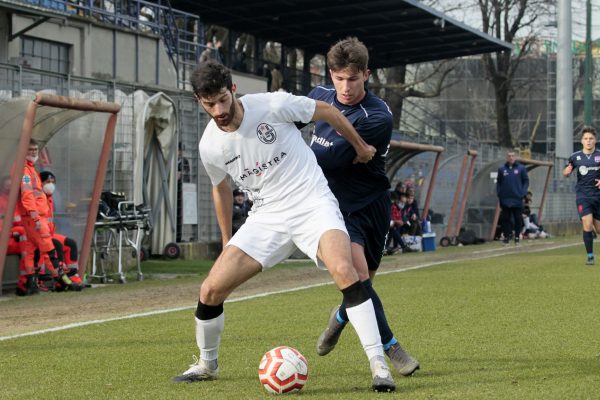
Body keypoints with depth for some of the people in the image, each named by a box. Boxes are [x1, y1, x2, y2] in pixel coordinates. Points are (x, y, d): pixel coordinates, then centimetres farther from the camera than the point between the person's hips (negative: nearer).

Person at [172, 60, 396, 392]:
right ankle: (206, 365, 23)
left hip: (313, 205, -4)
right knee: (211, 290, -5)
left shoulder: (273, 105, -15)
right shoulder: (210, 147, -3)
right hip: (267, 217, 4)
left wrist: (360, 147, 14)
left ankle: (379, 366, -25)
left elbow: (327, 111, 2)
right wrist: (226, 241, 26)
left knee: (343, 270, -31)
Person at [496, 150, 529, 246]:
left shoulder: (521, 169, 2)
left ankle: (517, 237, 11)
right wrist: (499, 193, -1)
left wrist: (523, 192, -6)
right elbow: (498, 183, 9)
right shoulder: (502, 169, 5)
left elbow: (526, 181, 5)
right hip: (505, 199, 1)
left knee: (518, 219, 2)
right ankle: (506, 236, 6)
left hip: (517, 199, -1)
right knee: (506, 219, 1)